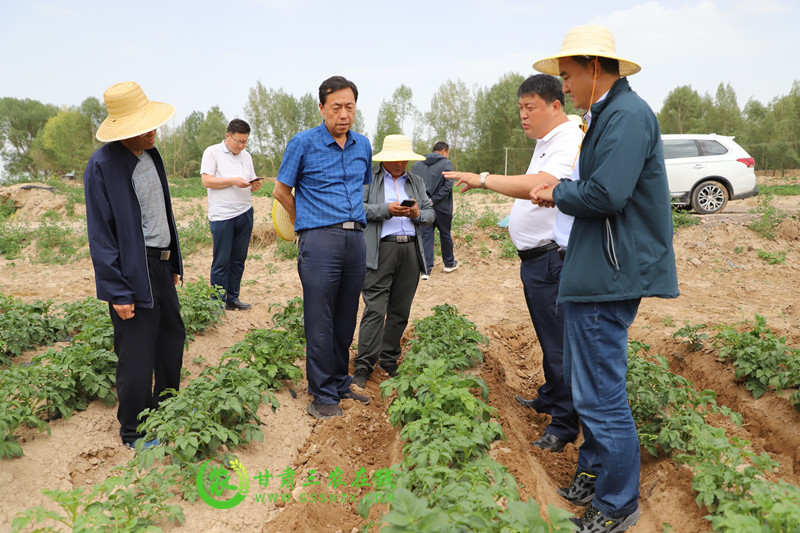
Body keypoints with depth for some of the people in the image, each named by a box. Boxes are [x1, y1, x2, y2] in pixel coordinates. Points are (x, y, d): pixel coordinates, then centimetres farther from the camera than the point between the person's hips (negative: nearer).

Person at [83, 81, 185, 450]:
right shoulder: (102, 166, -16)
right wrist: (118, 292, -17)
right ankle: (133, 433, 19)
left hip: (161, 266, 8)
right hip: (133, 273, -8)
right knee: (137, 357, 0)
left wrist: (174, 261, 18)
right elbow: (100, 235, -16)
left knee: (172, 338, 18)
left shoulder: (150, 155, 9)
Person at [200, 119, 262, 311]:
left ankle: (232, 298, 19)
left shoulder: (246, 156, 16)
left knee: (238, 259, 9)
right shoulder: (212, 152, -1)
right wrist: (234, 181, -16)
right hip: (222, 216, -5)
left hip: (245, 213, 6)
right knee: (221, 262, -2)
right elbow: (207, 181, -10)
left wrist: (255, 185, -3)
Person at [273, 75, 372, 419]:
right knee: (320, 323, -3)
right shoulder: (303, 143, -3)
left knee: (346, 319, 12)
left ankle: (340, 382, 25)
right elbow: (281, 191, 6)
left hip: (356, 239, 5)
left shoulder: (363, 145, 12)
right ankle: (322, 395, 8)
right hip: (320, 241, -5)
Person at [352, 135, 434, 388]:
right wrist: (387, 209, -15)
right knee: (375, 309, -10)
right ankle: (363, 365, -5)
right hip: (380, 250, -5)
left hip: (411, 250, 5)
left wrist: (418, 214, -5)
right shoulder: (369, 179, 6)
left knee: (400, 310, 8)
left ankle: (390, 361, 19)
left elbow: (431, 213, 17)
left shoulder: (417, 182, 20)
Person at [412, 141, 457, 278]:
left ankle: (426, 270, -3)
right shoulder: (446, 164, -5)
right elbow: (447, 185, -16)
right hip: (441, 209, -3)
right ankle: (449, 263, 31)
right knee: (445, 235, 14)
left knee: (425, 237, 4)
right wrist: (433, 200, -15)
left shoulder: (417, 164, 9)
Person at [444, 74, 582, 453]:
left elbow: (541, 185, -34)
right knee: (548, 337, 20)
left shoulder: (569, 142, -17)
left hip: (553, 259, -10)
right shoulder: (545, 142, 18)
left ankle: (564, 425, 4)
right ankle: (549, 399, 35)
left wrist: (483, 180, -34)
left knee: (559, 341, -5)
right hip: (535, 258, 10)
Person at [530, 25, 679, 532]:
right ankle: (594, 470, 39)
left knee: (601, 395, -1)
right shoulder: (608, 114, 17)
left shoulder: (628, 115, -16)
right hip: (593, 275, 11)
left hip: (608, 279, -11)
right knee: (585, 381, 21)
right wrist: (559, 192, 5)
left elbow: (605, 195, -25)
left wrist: (560, 192, -8)